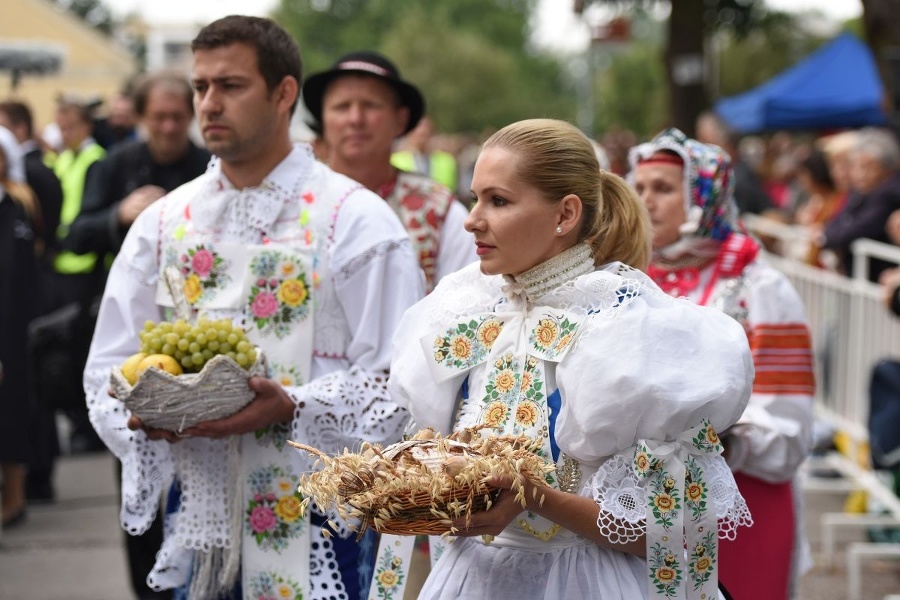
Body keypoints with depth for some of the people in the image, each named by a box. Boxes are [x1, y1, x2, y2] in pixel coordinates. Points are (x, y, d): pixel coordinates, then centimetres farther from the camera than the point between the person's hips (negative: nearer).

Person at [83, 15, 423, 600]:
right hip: (200, 524, 4)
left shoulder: (357, 221, -5)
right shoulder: (163, 223, 10)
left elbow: (396, 382, -10)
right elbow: (109, 370, 11)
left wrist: (292, 410, -24)